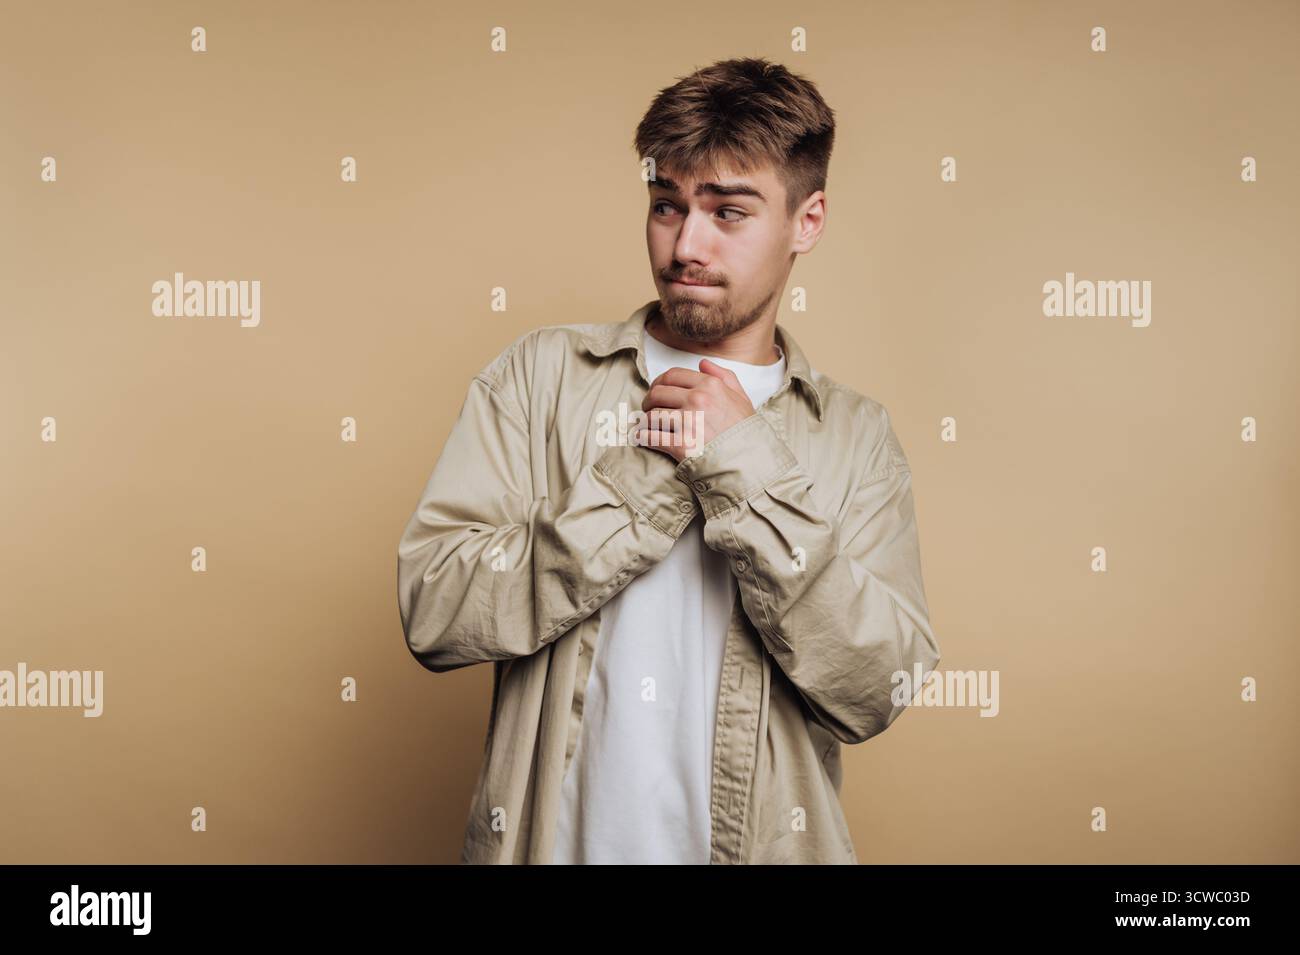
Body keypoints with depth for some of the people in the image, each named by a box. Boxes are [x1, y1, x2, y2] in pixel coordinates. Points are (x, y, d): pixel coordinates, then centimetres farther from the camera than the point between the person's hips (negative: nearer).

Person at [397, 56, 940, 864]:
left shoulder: (856, 434, -1)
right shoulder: (542, 374, -2)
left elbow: (876, 694, -12)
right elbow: (432, 612, -13)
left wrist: (749, 470, -18)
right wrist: (650, 476, -19)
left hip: (757, 844, 1)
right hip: (550, 839, 0)